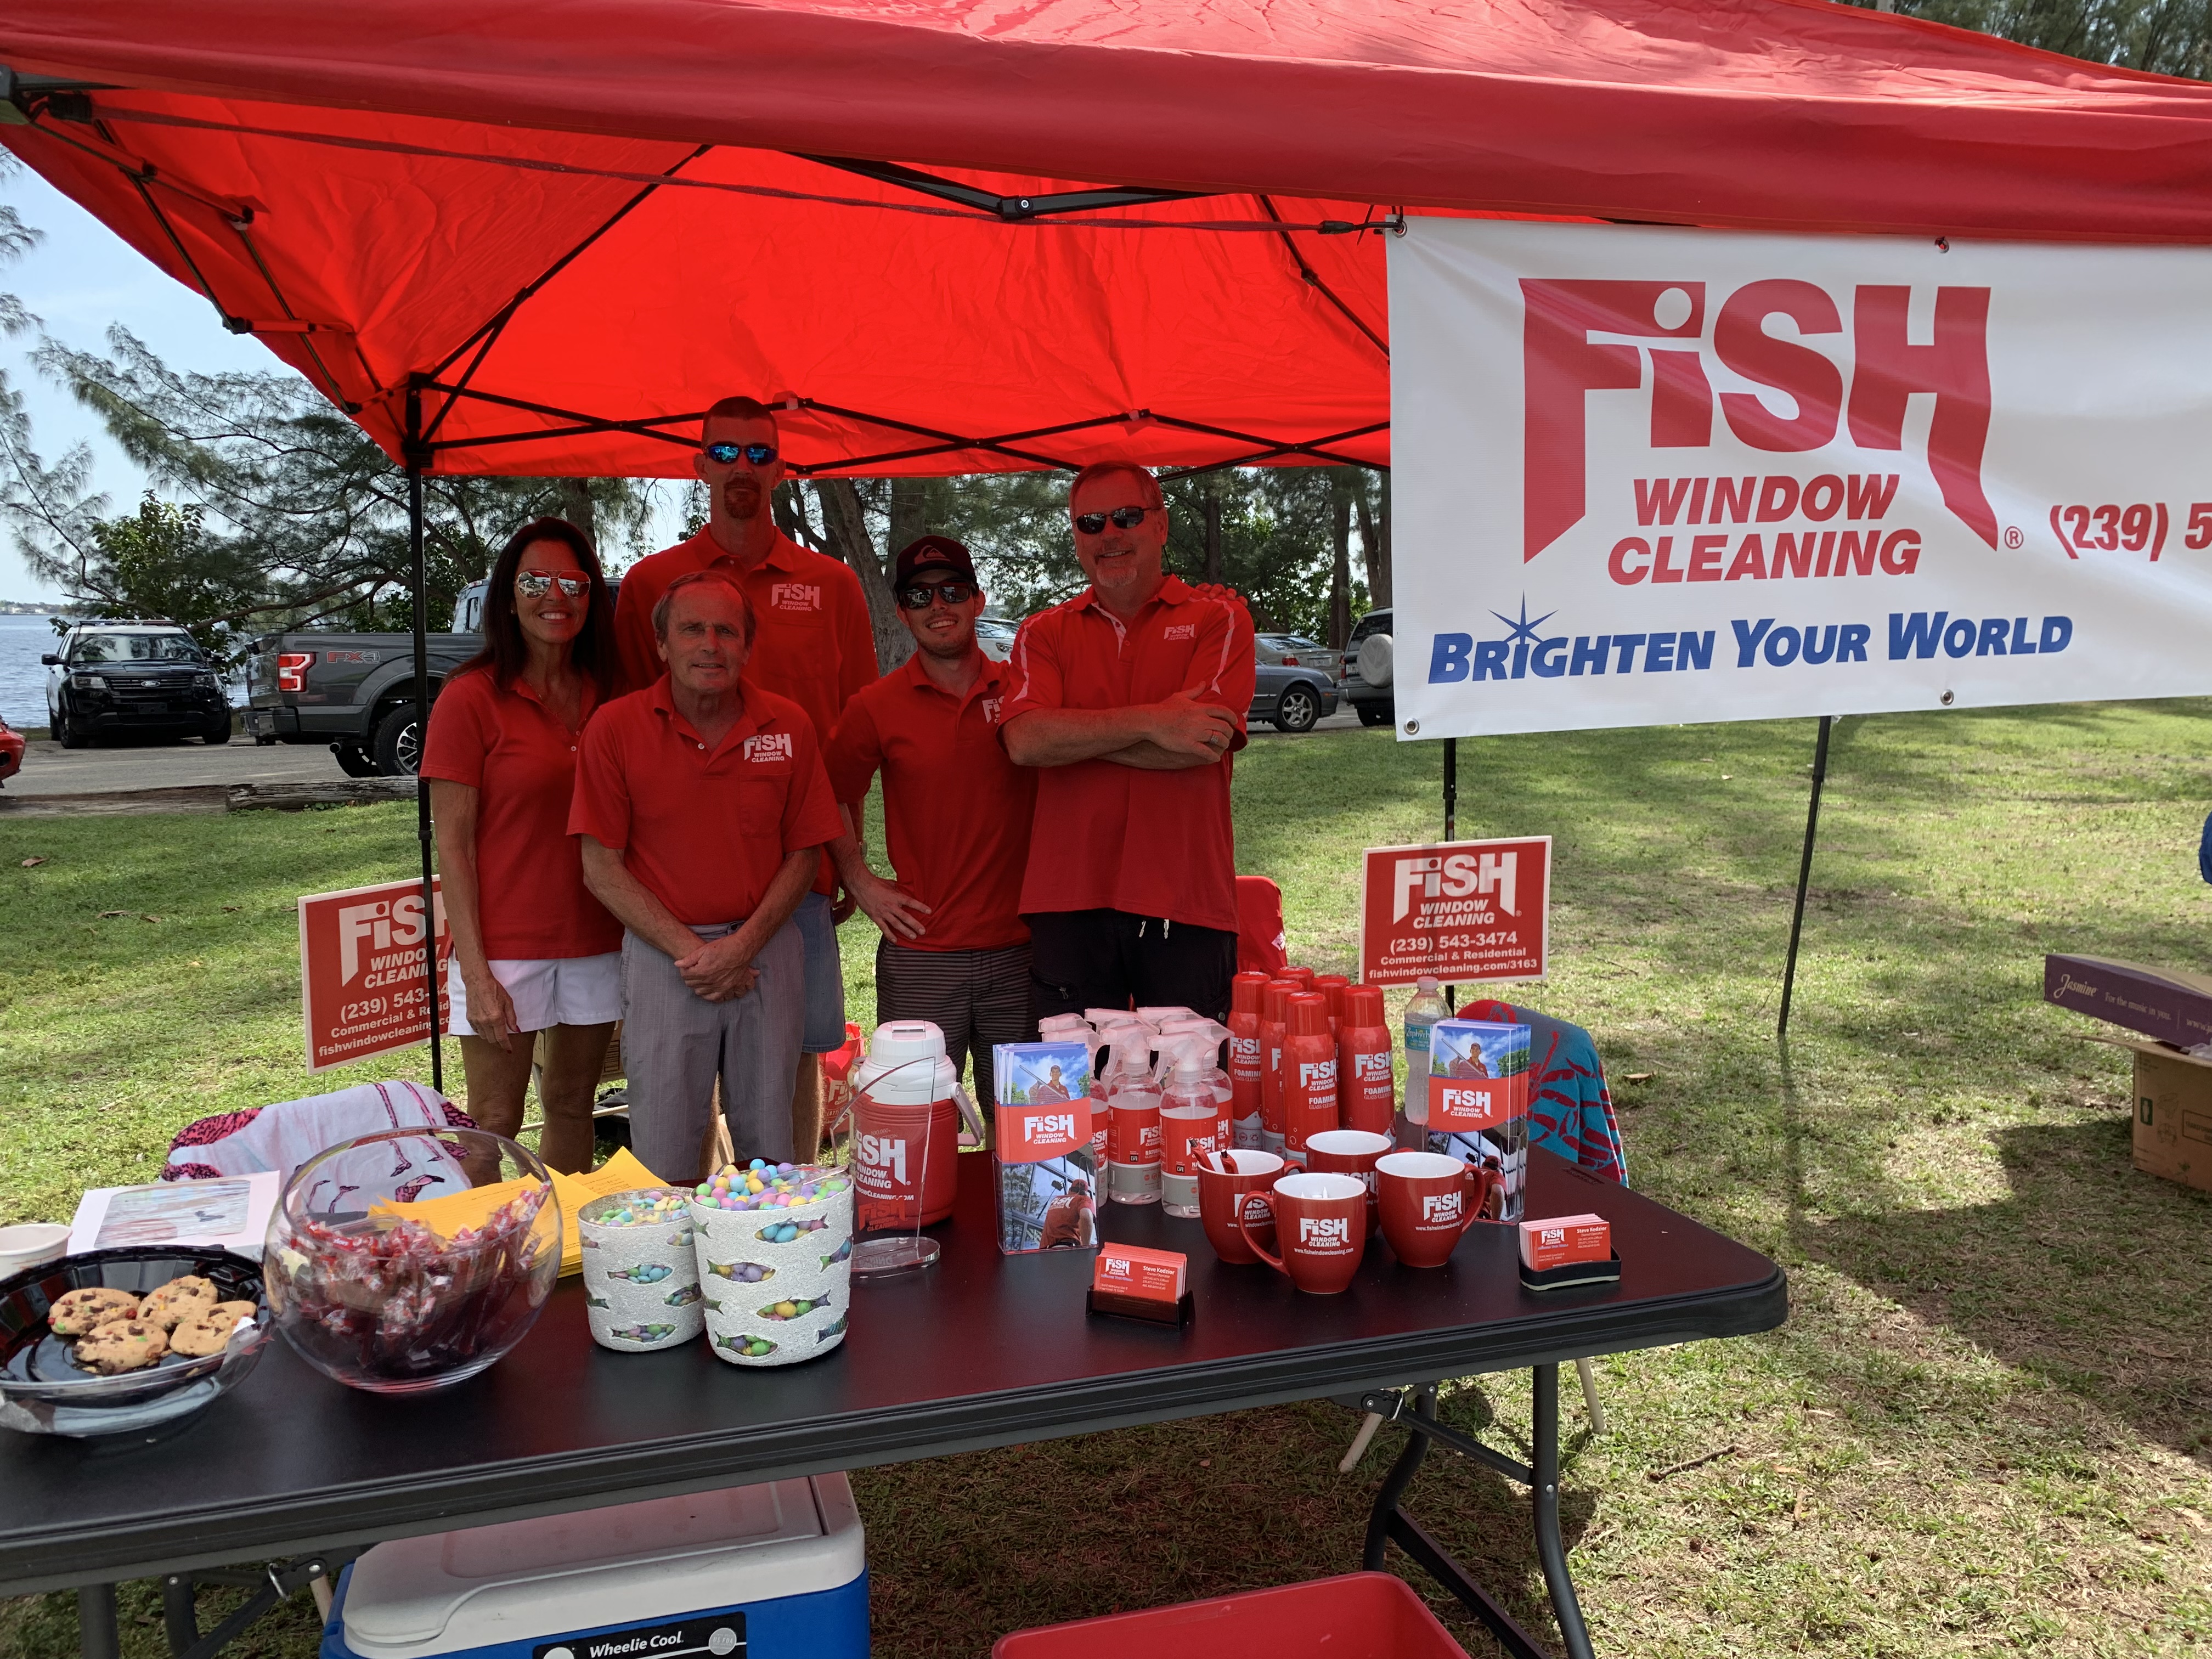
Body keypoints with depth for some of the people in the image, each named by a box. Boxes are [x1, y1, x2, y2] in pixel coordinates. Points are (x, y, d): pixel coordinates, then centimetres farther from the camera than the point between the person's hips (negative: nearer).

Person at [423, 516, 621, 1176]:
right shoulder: (472, 697, -7)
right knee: (494, 1126, 2)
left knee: (573, 1108, 15)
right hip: (506, 945, -4)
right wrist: (475, 972, -13)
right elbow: (452, 844, -8)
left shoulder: (608, 695, 7)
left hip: (597, 943, 4)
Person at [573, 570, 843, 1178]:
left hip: (767, 950, 2)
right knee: (664, 1162, 6)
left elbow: (804, 853, 5)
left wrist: (744, 945, -8)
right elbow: (601, 867, -3)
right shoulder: (615, 727, -4)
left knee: (771, 1153, 10)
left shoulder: (788, 725, 1)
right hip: (662, 953, -1)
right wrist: (688, 949, -11)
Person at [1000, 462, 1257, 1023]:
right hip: (1069, 903, 2)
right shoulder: (1043, 634, 12)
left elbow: (1207, 743, -10)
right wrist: (1150, 721, -14)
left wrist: (1069, 734, -5)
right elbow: (1024, 741, -7)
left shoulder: (1218, 619, 6)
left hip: (1185, 905, -1)